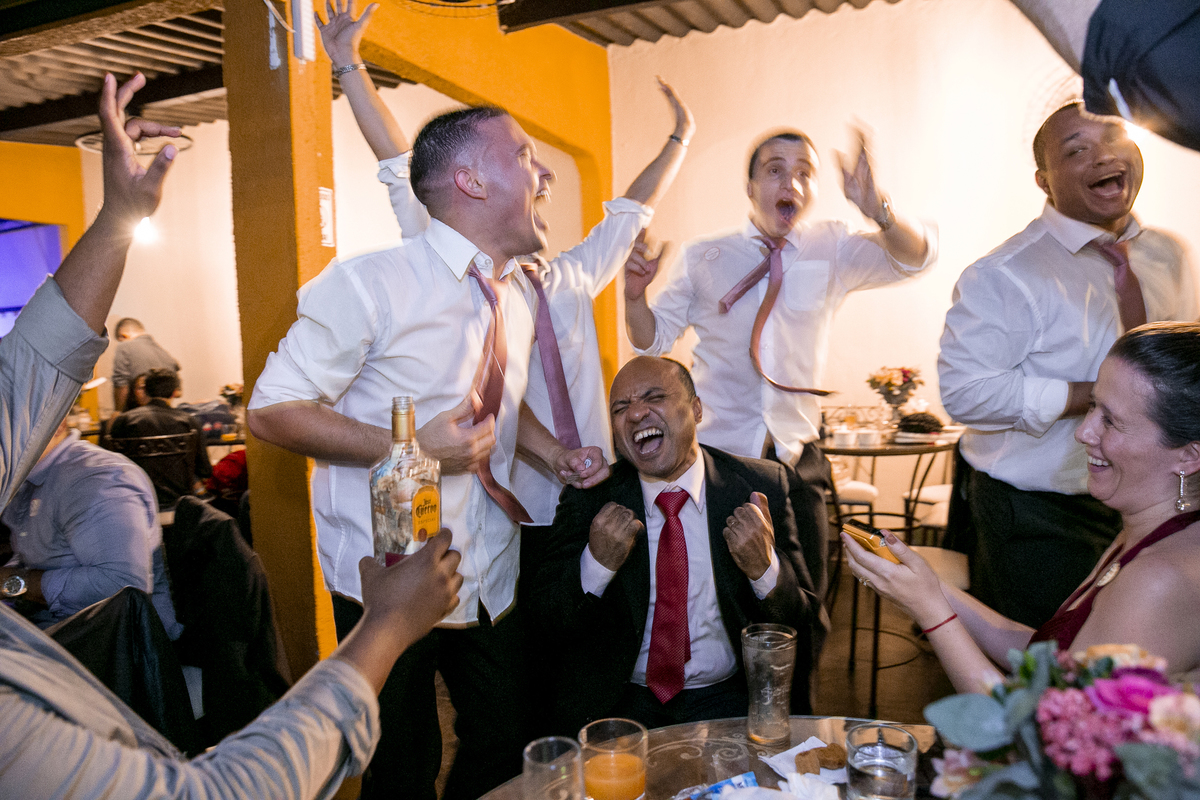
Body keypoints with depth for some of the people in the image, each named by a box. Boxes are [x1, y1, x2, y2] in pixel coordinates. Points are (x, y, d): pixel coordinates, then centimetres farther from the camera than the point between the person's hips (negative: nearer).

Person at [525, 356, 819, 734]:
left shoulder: (760, 486, 0)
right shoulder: (589, 495, 1)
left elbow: (802, 619, 2)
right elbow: (546, 620, -1)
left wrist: (764, 568, -19)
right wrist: (596, 563, -20)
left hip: (725, 700, 1)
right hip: (618, 703, 0)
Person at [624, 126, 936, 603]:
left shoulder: (832, 250, 2)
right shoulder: (702, 258, -1)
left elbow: (914, 257, -11)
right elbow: (653, 339, 3)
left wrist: (880, 212, -31)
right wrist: (635, 294, -18)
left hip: (795, 457, 2)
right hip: (715, 454, -1)